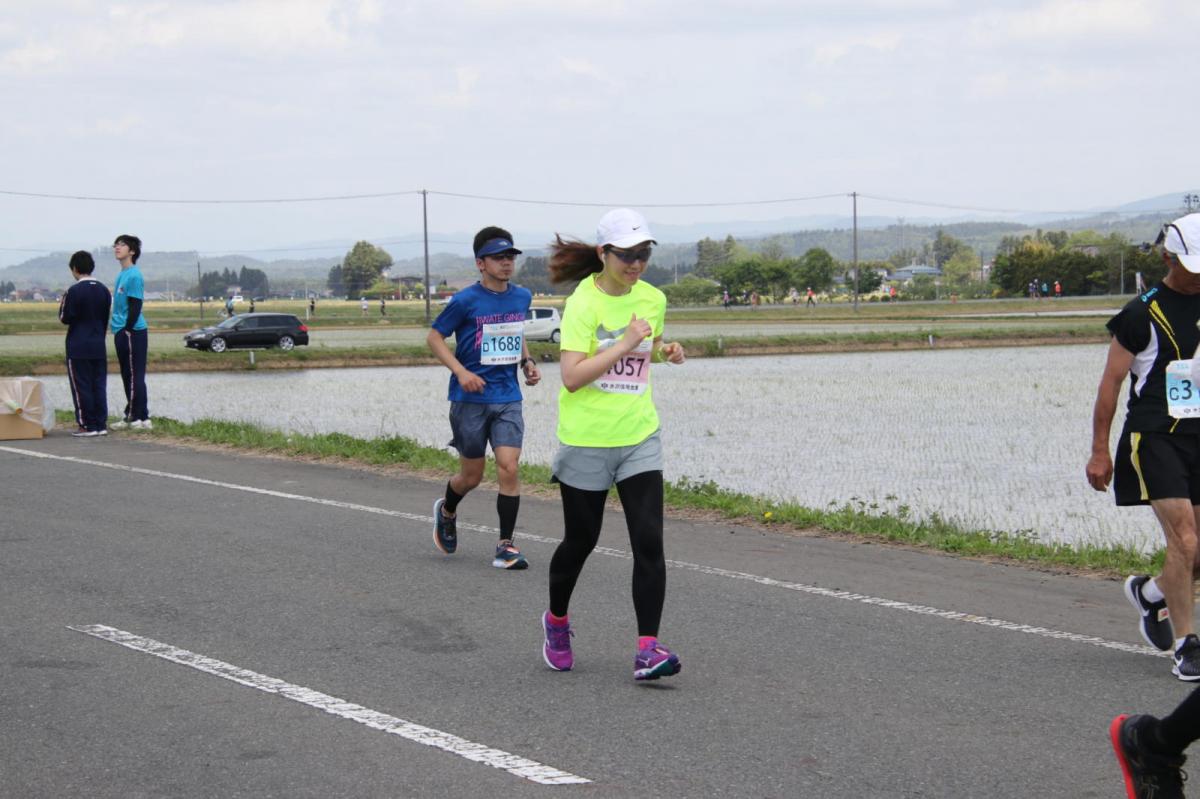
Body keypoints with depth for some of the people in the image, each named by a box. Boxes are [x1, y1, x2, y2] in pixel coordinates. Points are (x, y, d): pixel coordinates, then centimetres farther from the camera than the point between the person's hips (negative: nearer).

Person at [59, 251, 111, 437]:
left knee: (81, 386, -1)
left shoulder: (74, 291, -13)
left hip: (78, 347, -6)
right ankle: (101, 424, 8)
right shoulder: (103, 290, 7)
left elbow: (65, 319, -10)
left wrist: (62, 305, 8)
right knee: (99, 385, 8)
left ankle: (87, 425, -1)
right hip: (98, 345, 6)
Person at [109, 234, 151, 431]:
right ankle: (132, 416, 17)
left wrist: (127, 330, -18)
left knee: (134, 376, -7)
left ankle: (140, 418, -6)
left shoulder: (134, 276, -13)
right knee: (127, 376, 12)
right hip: (123, 332, 10)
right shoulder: (121, 275, 16)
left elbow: (135, 307, -17)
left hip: (133, 332, -10)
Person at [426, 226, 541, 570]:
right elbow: (434, 337, -4)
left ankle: (505, 547, -4)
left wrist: (527, 361, 7)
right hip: (470, 399, -3)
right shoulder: (465, 301, -10)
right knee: (472, 476, 7)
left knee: (509, 467, -11)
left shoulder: (522, 297, 6)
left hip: (508, 399, 3)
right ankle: (446, 511, 41)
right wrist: (460, 371, -16)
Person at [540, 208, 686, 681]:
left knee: (649, 541, -10)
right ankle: (556, 621, 37)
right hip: (586, 441, -4)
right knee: (580, 540, 10)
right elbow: (571, 376, -21)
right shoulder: (583, 303, -13)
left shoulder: (653, 299, 4)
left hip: (639, 438, 4)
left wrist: (665, 352, 2)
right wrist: (623, 345, -24)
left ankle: (648, 648, -10)